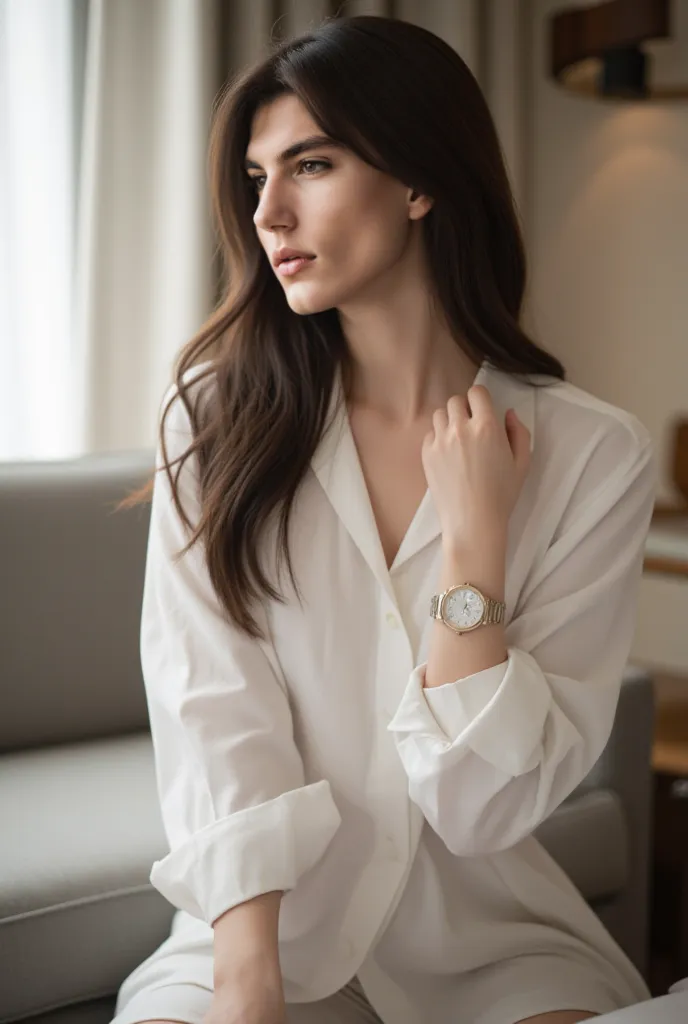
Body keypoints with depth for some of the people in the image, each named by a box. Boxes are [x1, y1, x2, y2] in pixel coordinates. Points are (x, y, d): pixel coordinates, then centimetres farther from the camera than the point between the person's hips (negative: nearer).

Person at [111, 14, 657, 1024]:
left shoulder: (596, 456, -8)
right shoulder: (219, 420, -4)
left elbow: (486, 807, -10)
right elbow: (214, 718, -11)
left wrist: (473, 534, -17)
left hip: (490, 937, 0)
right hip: (265, 923, 0)